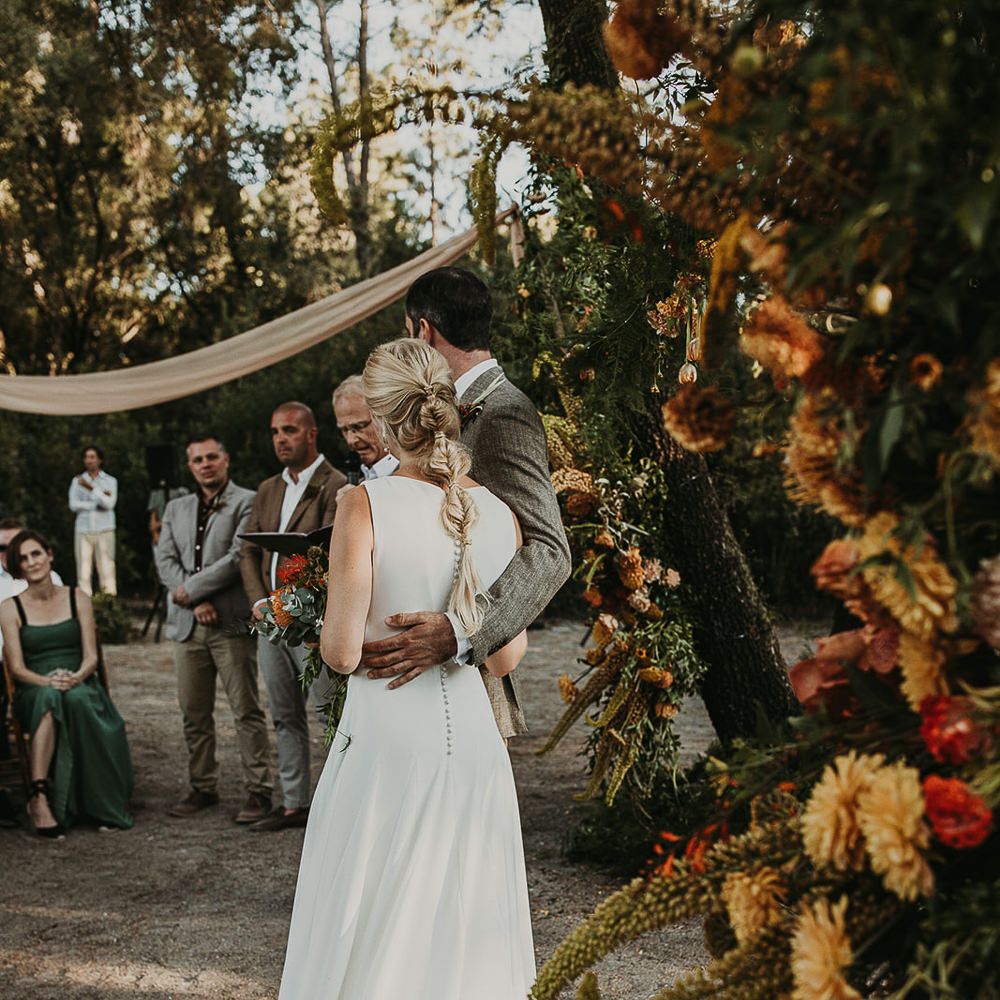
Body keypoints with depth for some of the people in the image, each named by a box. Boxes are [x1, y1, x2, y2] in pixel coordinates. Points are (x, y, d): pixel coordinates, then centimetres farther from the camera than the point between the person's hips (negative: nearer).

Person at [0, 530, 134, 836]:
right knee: (49, 698, -39)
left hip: (80, 685, 1)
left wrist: (76, 677, -20)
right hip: (33, 693, -1)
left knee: (76, 699, -38)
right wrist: (46, 681, -23)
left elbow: (91, 657, 3)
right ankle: (39, 796, -46)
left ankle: (102, 805, -34)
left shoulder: (77, 599, 11)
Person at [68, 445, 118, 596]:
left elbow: (109, 503, -7)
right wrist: (99, 501, -5)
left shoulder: (110, 481, 9)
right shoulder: (77, 481, 13)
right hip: (83, 531, 1)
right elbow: (73, 505, -1)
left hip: (104, 531, -1)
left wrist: (91, 488, -11)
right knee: (84, 571, -4)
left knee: (107, 570, -7)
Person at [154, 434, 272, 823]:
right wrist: (196, 602, -7)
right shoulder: (176, 509, 18)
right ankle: (203, 787, 19)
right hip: (188, 625, 6)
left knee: (246, 710, -3)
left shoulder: (247, 502, -1)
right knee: (194, 713, 9)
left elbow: (238, 557, -11)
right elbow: (165, 561, 8)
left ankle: (258, 791, 2)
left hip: (231, 623, -6)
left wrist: (190, 590, -9)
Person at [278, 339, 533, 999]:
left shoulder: (367, 506, -13)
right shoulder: (500, 513, -1)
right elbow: (507, 657, 3)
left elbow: (342, 652, -12)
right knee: (465, 930, 17)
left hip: (386, 740, -4)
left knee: (371, 933, 11)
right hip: (471, 735, 4)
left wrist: (322, 621, 8)